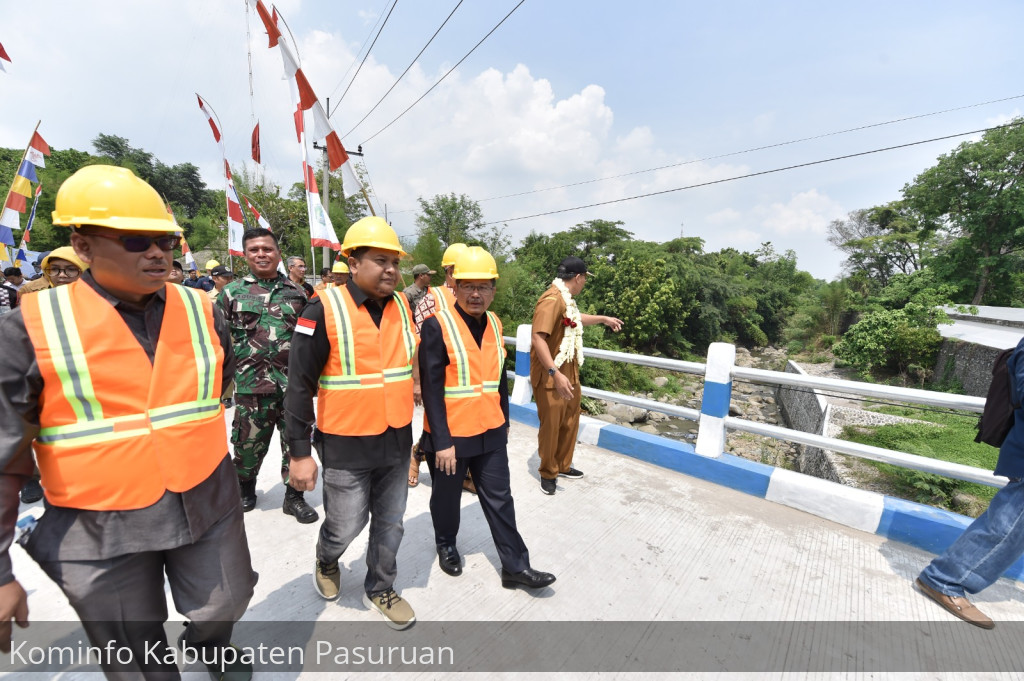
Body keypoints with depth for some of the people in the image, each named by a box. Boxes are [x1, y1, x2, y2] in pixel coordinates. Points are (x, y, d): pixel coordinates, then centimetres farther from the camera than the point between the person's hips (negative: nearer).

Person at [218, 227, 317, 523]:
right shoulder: (231, 293, 5)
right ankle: (245, 488, 41)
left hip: (294, 385, 1)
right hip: (251, 386, 0)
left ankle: (294, 496, 26)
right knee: (248, 443, 13)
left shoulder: (295, 293, 8)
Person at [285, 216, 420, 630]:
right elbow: (300, 385, -12)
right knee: (345, 527, 13)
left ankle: (380, 589, 43)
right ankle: (326, 561, 49)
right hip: (346, 447, -4)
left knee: (390, 523, 18)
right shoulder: (325, 310, -14)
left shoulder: (404, 306, 1)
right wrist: (299, 452, -10)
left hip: (397, 441, 5)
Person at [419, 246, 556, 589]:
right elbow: (431, 388, -18)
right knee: (447, 497, 19)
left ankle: (515, 566, 29)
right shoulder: (437, 326, -16)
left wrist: (504, 419, 15)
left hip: (491, 432, 5)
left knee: (499, 498, 14)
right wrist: (442, 441, -18)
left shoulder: (494, 323, 3)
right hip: (450, 434, -4)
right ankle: (446, 545, 46)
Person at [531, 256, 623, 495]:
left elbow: (575, 320, 34)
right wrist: (555, 373, -33)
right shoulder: (552, 300, -21)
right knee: (550, 426, 4)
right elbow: (538, 338, -29)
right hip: (551, 377, -10)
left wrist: (603, 318, 41)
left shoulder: (566, 299, 12)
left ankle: (563, 466, 36)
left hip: (569, 374, 10)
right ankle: (548, 473, 24)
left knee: (570, 422, 18)